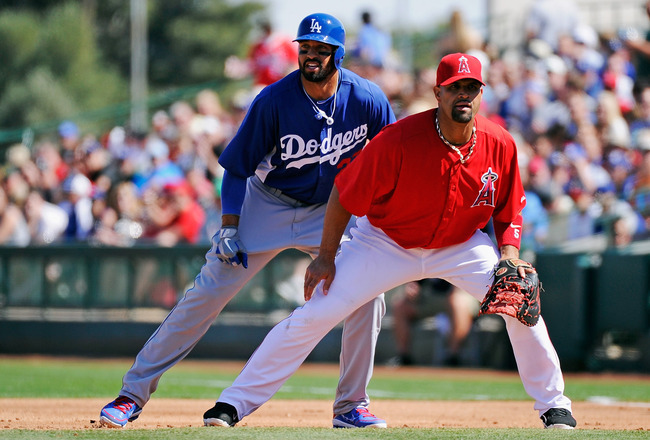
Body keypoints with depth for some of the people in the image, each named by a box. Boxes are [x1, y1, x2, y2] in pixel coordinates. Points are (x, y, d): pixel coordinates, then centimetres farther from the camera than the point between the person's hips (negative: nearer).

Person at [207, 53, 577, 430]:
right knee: (315, 315, -13)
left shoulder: (500, 144, -17)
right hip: (385, 243, -3)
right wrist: (326, 257, -15)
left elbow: (509, 212, -1)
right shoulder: (398, 141, -28)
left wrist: (510, 258, -18)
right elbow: (345, 194, -16)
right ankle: (233, 404, -5)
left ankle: (554, 406, 7)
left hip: (462, 246, 3)